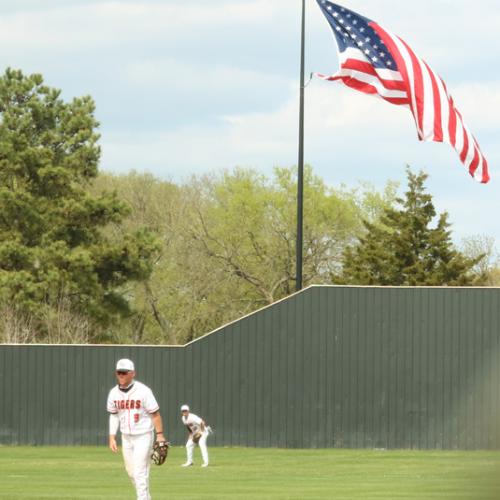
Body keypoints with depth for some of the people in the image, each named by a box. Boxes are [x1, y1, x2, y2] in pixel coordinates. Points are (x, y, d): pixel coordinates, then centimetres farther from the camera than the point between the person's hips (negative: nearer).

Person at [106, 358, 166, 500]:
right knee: (131, 472, 12)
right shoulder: (114, 393, 0)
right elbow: (114, 415, 11)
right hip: (126, 437, 6)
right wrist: (112, 437, 6)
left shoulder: (143, 391, -16)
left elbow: (155, 414, -12)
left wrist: (160, 435, -14)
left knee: (140, 472, -11)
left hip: (143, 436, -6)